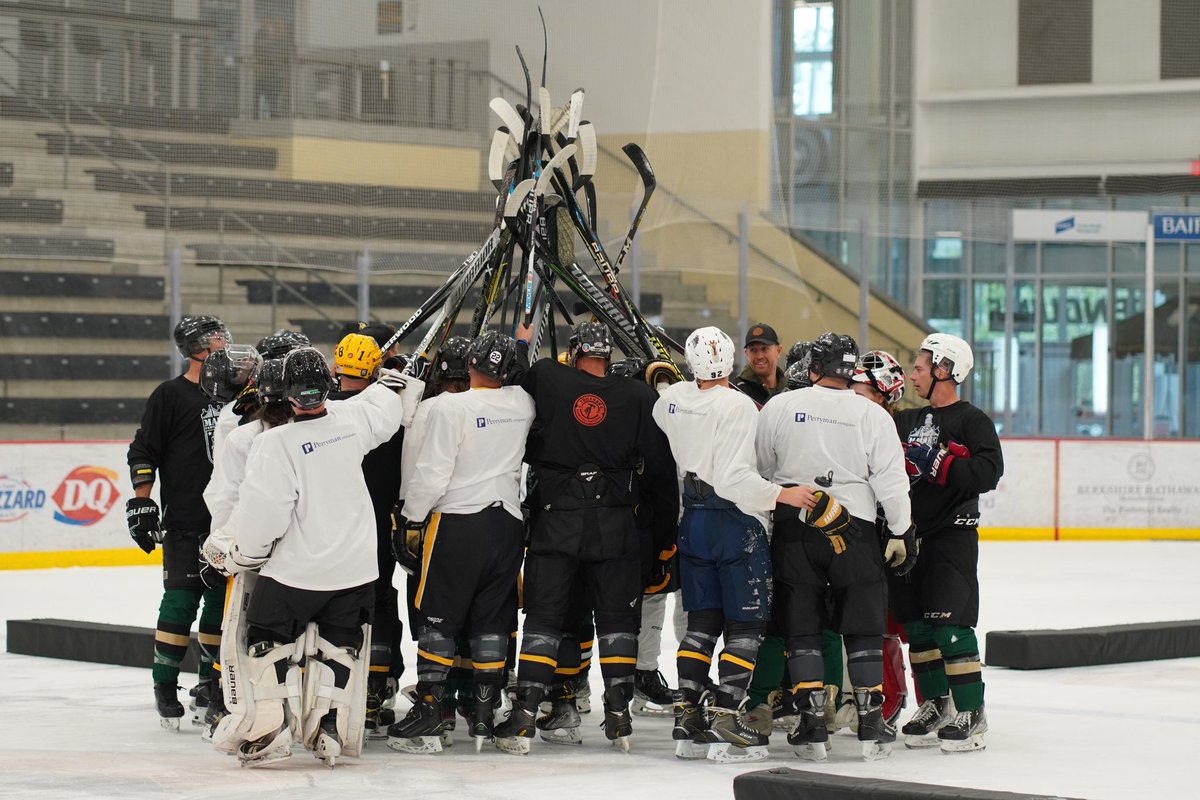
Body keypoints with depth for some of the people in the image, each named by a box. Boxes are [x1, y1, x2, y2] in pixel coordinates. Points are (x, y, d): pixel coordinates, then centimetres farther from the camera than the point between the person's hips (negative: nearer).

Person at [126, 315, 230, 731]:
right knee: (181, 602, -8)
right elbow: (143, 453, -5)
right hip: (184, 525, -6)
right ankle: (165, 687, 0)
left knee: (222, 603, 7)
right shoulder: (170, 395, -4)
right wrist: (141, 504, -12)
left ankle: (211, 689, 15)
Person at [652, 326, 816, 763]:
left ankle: (686, 720, 11)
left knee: (701, 622, 13)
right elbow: (733, 478, -23)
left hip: (693, 521, 7)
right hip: (737, 522, -7)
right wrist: (781, 494, -19)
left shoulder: (671, 399, 0)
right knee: (746, 625, 1)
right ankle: (726, 722, -5)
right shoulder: (738, 405, -18)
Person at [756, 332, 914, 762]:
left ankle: (812, 725, 2)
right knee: (864, 628, 8)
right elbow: (891, 479, -2)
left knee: (801, 629, 7)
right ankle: (872, 725, 7)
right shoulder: (872, 415, -2)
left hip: (793, 529, 0)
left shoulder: (778, 408, 0)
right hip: (854, 531, 0)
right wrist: (902, 533, 8)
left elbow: (760, 471, 4)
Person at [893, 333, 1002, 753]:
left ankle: (971, 713, -8)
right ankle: (936, 706, 18)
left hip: (953, 535, -7)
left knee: (949, 623, -12)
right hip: (911, 533, 7)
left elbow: (988, 473, -17)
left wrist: (939, 465, -22)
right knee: (917, 625, 8)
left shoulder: (972, 420, -5)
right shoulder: (907, 420, 17)